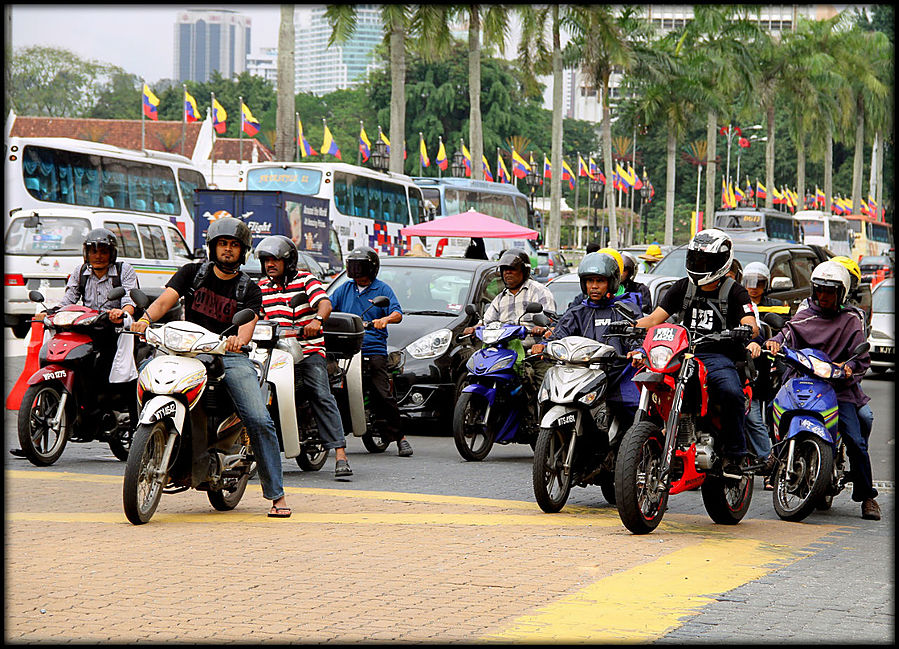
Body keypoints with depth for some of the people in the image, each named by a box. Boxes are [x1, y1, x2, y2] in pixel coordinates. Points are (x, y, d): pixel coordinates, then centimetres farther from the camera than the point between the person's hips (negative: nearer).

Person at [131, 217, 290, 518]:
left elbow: (247, 322, -10)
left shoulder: (249, 290, 8)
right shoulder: (192, 273, 12)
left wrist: (239, 339, -35)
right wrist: (146, 318, -25)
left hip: (231, 357, -1)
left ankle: (276, 494, -9)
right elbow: (165, 299, -3)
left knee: (259, 420, -17)